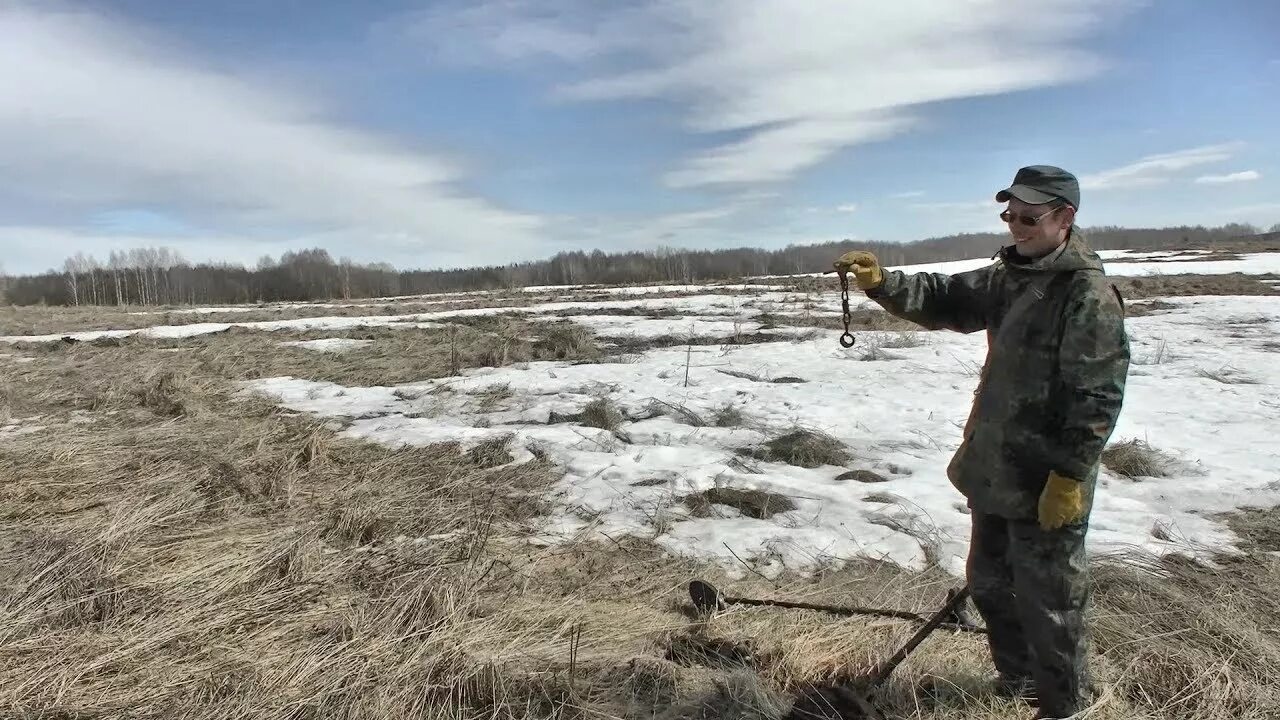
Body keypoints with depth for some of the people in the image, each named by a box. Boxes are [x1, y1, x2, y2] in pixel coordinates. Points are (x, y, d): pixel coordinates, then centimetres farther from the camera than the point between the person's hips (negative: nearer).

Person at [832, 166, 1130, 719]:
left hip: (1045, 484, -8)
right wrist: (879, 281, -12)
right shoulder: (1008, 275, 8)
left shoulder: (1090, 295, -18)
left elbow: (1098, 397, -21)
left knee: (1046, 597, 9)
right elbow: (942, 299, 5)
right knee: (989, 583, 22)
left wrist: (1069, 476, -21)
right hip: (994, 469, 8)